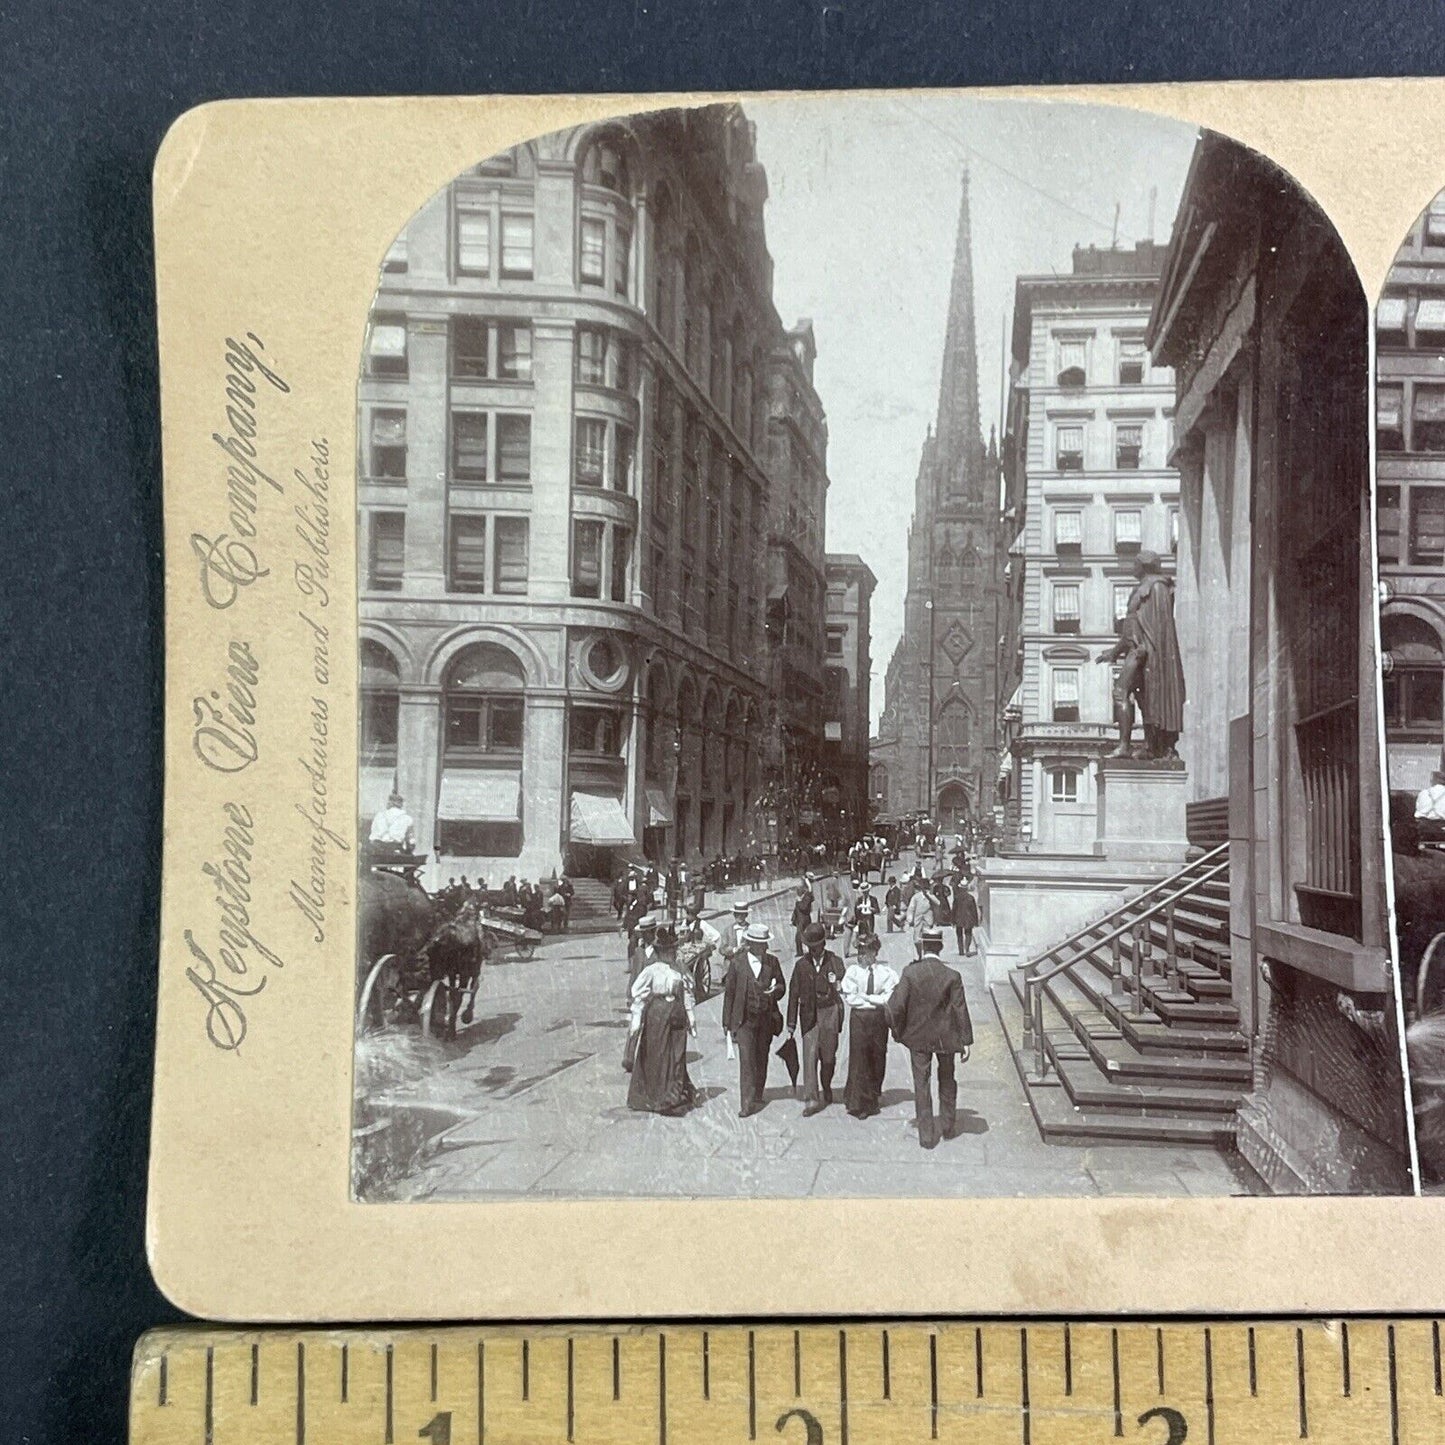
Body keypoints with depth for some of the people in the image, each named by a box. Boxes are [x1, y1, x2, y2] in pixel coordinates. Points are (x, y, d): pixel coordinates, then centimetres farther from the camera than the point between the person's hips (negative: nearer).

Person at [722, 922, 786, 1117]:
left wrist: (774, 991, -14)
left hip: (766, 1019, 3)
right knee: (746, 1061, -9)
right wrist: (727, 1022, 0)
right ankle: (746, 1103, -8)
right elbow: (729, 993, 0)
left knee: (761, 1060, 12)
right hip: (744, 1019, -3)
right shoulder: (737, 964, -4)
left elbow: (781, 986, 11)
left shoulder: (772, 962, 3)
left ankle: (757, 1097, 26)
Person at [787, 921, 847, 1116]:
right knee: (809, 1056, -8)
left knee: (828, 1056, 9)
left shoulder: (835, 962, -1)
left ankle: (826, 1090, 32)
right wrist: (791, 1023, 4)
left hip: (829, 1012, 0)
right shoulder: (801, 964, 2)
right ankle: (811, 1100, -9)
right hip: (809, 1014, 0)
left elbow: (842, 988, 3)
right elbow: (794, 993, 5)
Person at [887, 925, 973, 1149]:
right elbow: (960, 1010, -9)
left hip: (918, 1037, -1)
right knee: (947, 1081, 22)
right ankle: (948, 1126, 34)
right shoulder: (952, 976, -13)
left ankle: (926, 1135, 13)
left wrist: (897, 1030, 4)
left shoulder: (910, 973, -15)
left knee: (921, 1085, 9)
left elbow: (896, 1005, -14)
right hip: (945, 1037, 1)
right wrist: (966, 1041, -1)